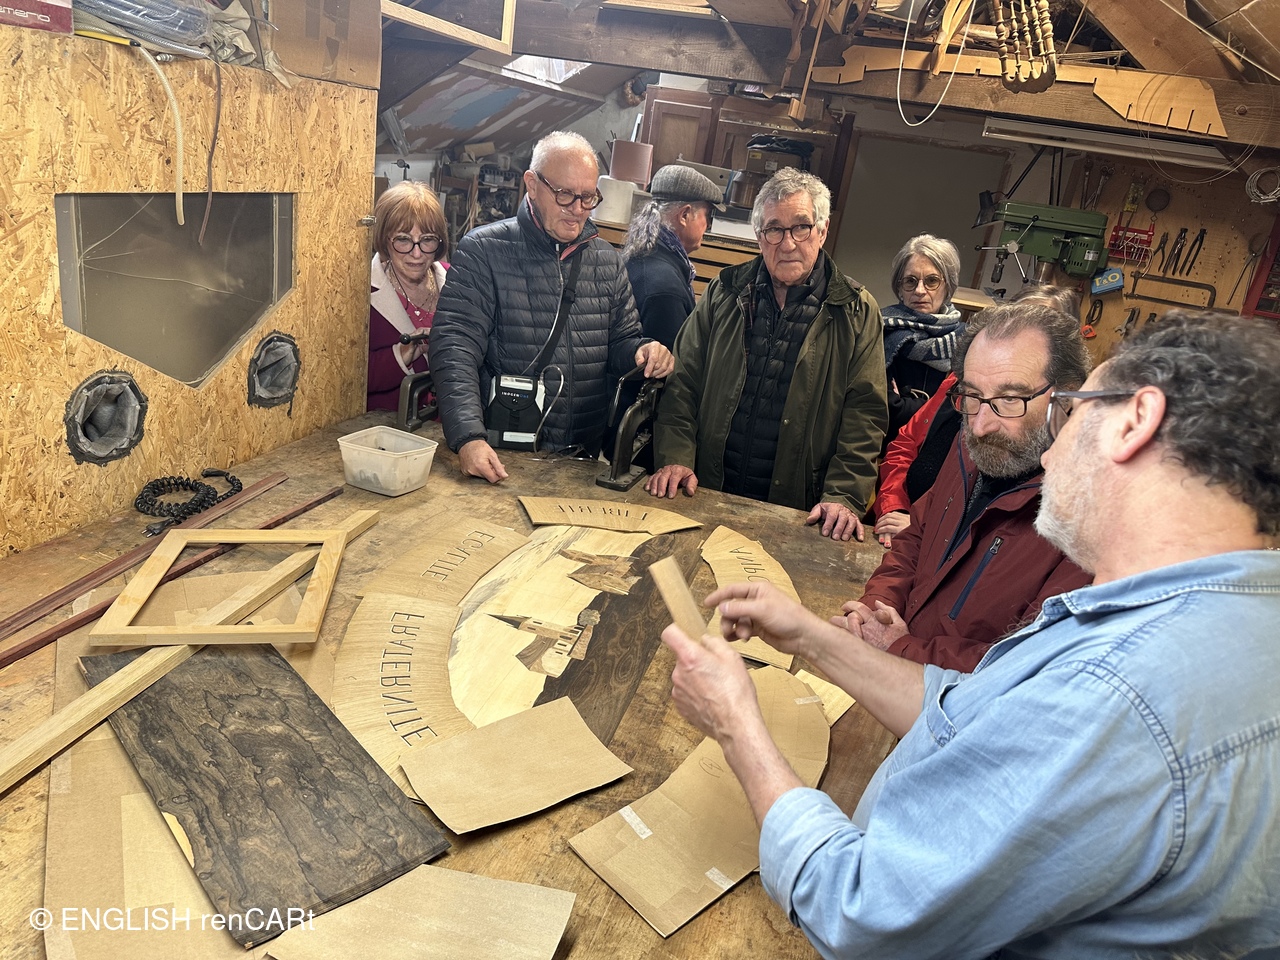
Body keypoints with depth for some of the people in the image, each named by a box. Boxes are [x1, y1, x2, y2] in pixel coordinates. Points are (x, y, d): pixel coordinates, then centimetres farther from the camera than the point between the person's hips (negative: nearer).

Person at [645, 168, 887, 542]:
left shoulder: (857, 312, 1)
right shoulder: (724, 292, 7)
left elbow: (864, 413, -3)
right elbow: (683, 381, 5)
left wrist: (844, 496, -14)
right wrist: (675, 457, -8)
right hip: (708, 494, 2)